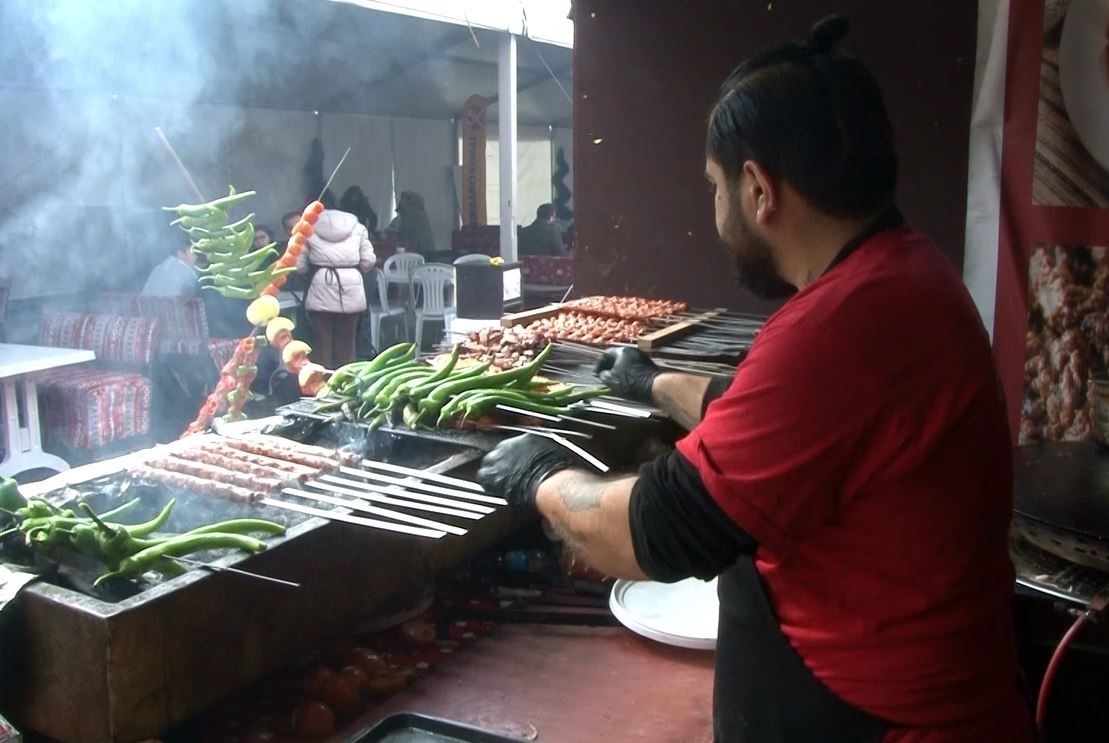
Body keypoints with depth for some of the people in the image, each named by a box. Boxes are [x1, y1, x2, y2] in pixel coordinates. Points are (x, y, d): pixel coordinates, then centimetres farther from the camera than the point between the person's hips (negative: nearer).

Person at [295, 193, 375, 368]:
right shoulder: (355, 224, 13)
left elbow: (299, 264, 1)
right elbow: (368, 260, 8)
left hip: (321, 288, -2)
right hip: (351, 287, 2)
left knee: (322, 341, 3)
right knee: (346, 340, 7)